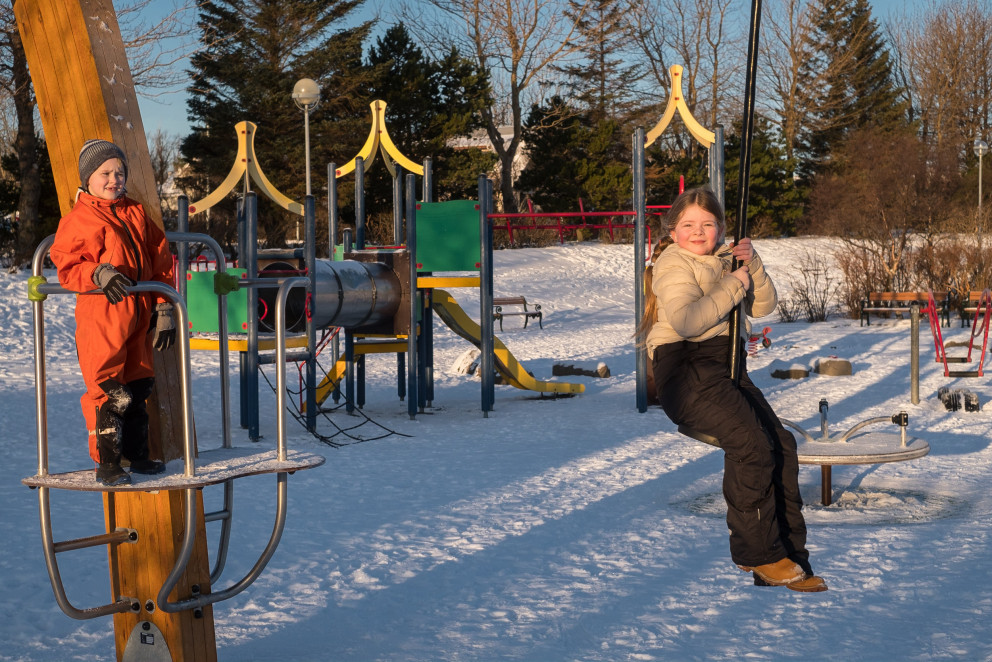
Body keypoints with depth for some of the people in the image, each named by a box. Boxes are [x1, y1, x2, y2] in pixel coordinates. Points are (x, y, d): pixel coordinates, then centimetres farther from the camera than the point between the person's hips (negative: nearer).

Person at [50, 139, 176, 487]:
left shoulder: (137, 214, 15)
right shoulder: (77, 220, -1)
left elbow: (160, 263, 17)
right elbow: (67, 267, -6)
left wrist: (164, 309, 12)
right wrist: (99, 274, -24)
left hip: (139, 317, 6)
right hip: (100, 317, -6)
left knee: (137, 387, 14)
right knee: (108, 392, -7)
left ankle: (137, 454, 26)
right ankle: (106, 464, 1)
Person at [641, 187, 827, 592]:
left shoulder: (724, 260, 20)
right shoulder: (674, 265, -5)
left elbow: (763, 307, 13)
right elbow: (686, 320, -22)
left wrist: (752, 266, -3)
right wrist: (732, 286, -16)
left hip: (726, 368, 8)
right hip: (686, 371, -8)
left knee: (782, 444, -6)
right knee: (752, 444, -24)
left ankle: (789, 557, 0)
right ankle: (757, 553, -10)